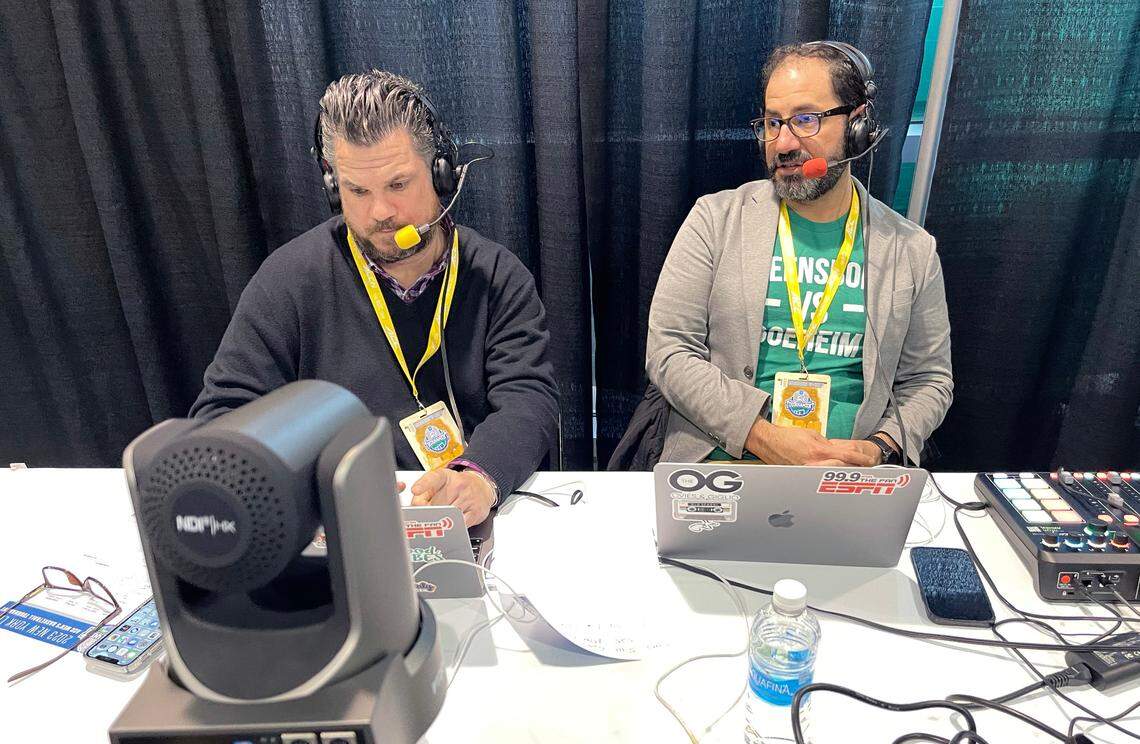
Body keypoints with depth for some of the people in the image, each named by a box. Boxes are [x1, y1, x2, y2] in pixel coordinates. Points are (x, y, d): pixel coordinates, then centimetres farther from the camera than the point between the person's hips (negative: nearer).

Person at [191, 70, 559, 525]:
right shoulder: (290, 278, 1)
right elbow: (221, 417, 0)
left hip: (480, 523, 2)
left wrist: (479, 476, -30)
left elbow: (529, 400, -7)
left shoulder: (498, 277, 2)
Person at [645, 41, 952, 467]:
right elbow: (668, 352, -4)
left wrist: (879, 449, -5)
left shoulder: (912, 251, 8)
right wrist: (762, 436, -14)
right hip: (723, 461, -2)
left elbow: (928, 380, 15)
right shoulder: (716, 219, 2)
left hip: (852, 471, 3)